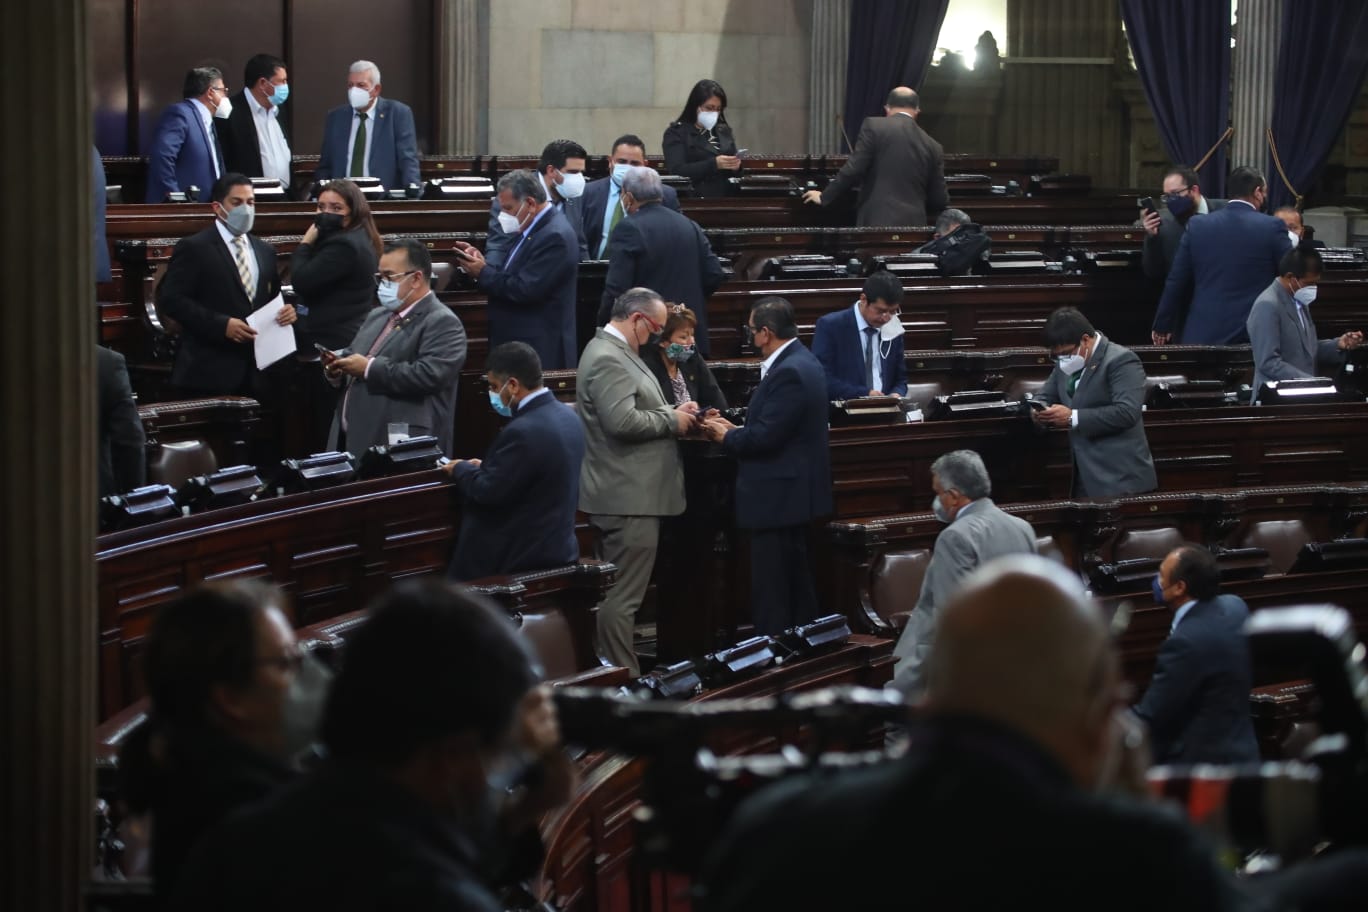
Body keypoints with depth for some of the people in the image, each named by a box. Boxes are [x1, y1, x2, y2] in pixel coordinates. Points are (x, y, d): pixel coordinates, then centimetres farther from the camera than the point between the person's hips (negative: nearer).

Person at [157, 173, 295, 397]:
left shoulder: (265, 251, 18)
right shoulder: (193, 248, -3)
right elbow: (171, 299, -10)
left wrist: (284, 311, 0)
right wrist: (222, 325, -18)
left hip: (258, 370, 6)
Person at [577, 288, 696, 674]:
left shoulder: (614, 351, 16)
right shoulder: (608, 359, -18)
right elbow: (623, 421, -27)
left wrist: (673, 413, 8)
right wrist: (672, 421, -15)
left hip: (623, 495, 11)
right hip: (629, 497, -11)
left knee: (613, 594, 14)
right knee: (622, 597, -7)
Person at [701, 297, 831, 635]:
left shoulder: (788, 372, -22)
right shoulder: (799, 361, 11)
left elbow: (766, 437, -25)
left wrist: (726, 437, -8)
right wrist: (736, 429, 8)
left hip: (778, 497, -11)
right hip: (792, 493, 11)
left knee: (771, 595, -6)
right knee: (795, 585, 18)